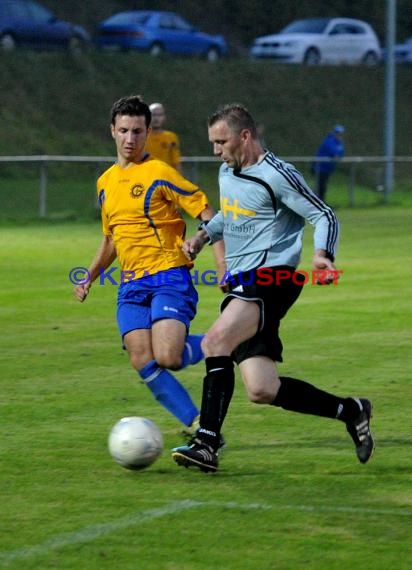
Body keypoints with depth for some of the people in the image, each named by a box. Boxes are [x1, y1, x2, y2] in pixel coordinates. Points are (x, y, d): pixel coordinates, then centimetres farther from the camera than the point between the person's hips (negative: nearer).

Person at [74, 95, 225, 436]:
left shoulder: (160, 173, -5)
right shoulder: (106, 183, 16)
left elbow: (209, 216, -7)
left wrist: (223, 266, -16)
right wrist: (91, 277, 20)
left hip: (168, 277, -6)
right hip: (130, 286, 6)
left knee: (167, 358, -23)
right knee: (144, 364, -11)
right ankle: (197, 424, -1)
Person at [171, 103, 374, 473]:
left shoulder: (277, 176, -9)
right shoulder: (227, 172, 16)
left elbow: (325, 216, -7)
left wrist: (323, 256, -25)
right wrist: (204, 235, 15)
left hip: (272, 278, -9)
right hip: (242, 283, 9)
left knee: (215, 342, -29)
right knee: (262, 391, 0)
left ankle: (207, 443, -30)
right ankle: (351, 411, 17)